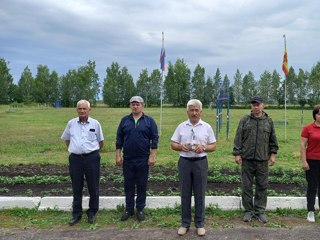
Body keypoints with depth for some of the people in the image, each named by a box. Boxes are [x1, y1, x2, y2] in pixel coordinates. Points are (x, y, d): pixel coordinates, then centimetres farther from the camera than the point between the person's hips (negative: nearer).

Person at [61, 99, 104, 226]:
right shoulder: (71, 123, 4)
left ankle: (92, 213, 23)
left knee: (93, 188, 7)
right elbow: (66, 139, 19)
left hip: (92, 158, -1)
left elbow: (101, 141, 10)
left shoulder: (95, 123, -1)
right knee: (76, 188, 11)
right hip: (75, 159, 2)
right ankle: (76, 214, 24)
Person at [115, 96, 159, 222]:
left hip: (143, 160, -2)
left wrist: (152, 156, -8)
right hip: (127, 159, 2)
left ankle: (140, 209, 21)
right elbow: (119, 139, 7)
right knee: (128, 185, 10)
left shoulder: (149, 121, 0)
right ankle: (129, 209, 23)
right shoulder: (124, 120, 5)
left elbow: (154, 139, -2)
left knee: (142, 185, 7)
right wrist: (118, 155, 1)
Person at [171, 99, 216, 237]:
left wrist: (203, 148, -16)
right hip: (184, 162, 1)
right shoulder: (181, 127, 4)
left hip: (200, 162, -1)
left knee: (199, 194, 6)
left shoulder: (207, 127, 2)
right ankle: (185, 223, 20)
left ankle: (200, 224, 20)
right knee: (185, 194, 8)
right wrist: (181, 146, -16)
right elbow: (173, 144, 5)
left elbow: (213, 146, 4)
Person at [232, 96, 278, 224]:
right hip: (247, 159, -1)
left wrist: (273, 154, 5)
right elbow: (238, 138, 1)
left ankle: (260, 211, 20)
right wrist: (237, 154, -3)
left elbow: (273, 140, 10)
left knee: (262, 186, 7)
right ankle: (248, 211, 19)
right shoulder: (245, 120, 2)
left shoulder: (269, 121, 6)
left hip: (263, 160, 1)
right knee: (247, 186, 6)